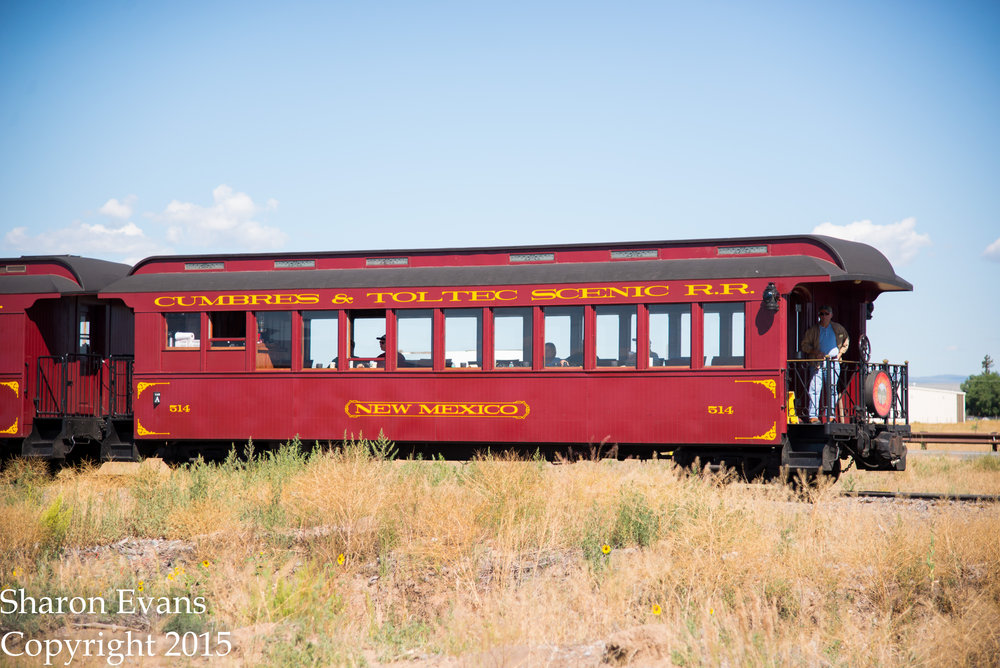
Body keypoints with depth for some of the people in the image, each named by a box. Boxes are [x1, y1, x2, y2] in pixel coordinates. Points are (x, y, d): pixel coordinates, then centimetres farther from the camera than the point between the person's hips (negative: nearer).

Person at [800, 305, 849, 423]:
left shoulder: (838, 328, 12)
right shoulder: (813, 330, 6)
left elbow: (846, 339, 27)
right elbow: (804, 345, 4)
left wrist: (841, 352, 12)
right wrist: (815, 351, -11)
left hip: (834, 363, 2)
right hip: (818, 363, -2)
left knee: (832, 390, 3)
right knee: (815, 389, -12)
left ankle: (831, 415, 9)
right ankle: (813, 416, -13)